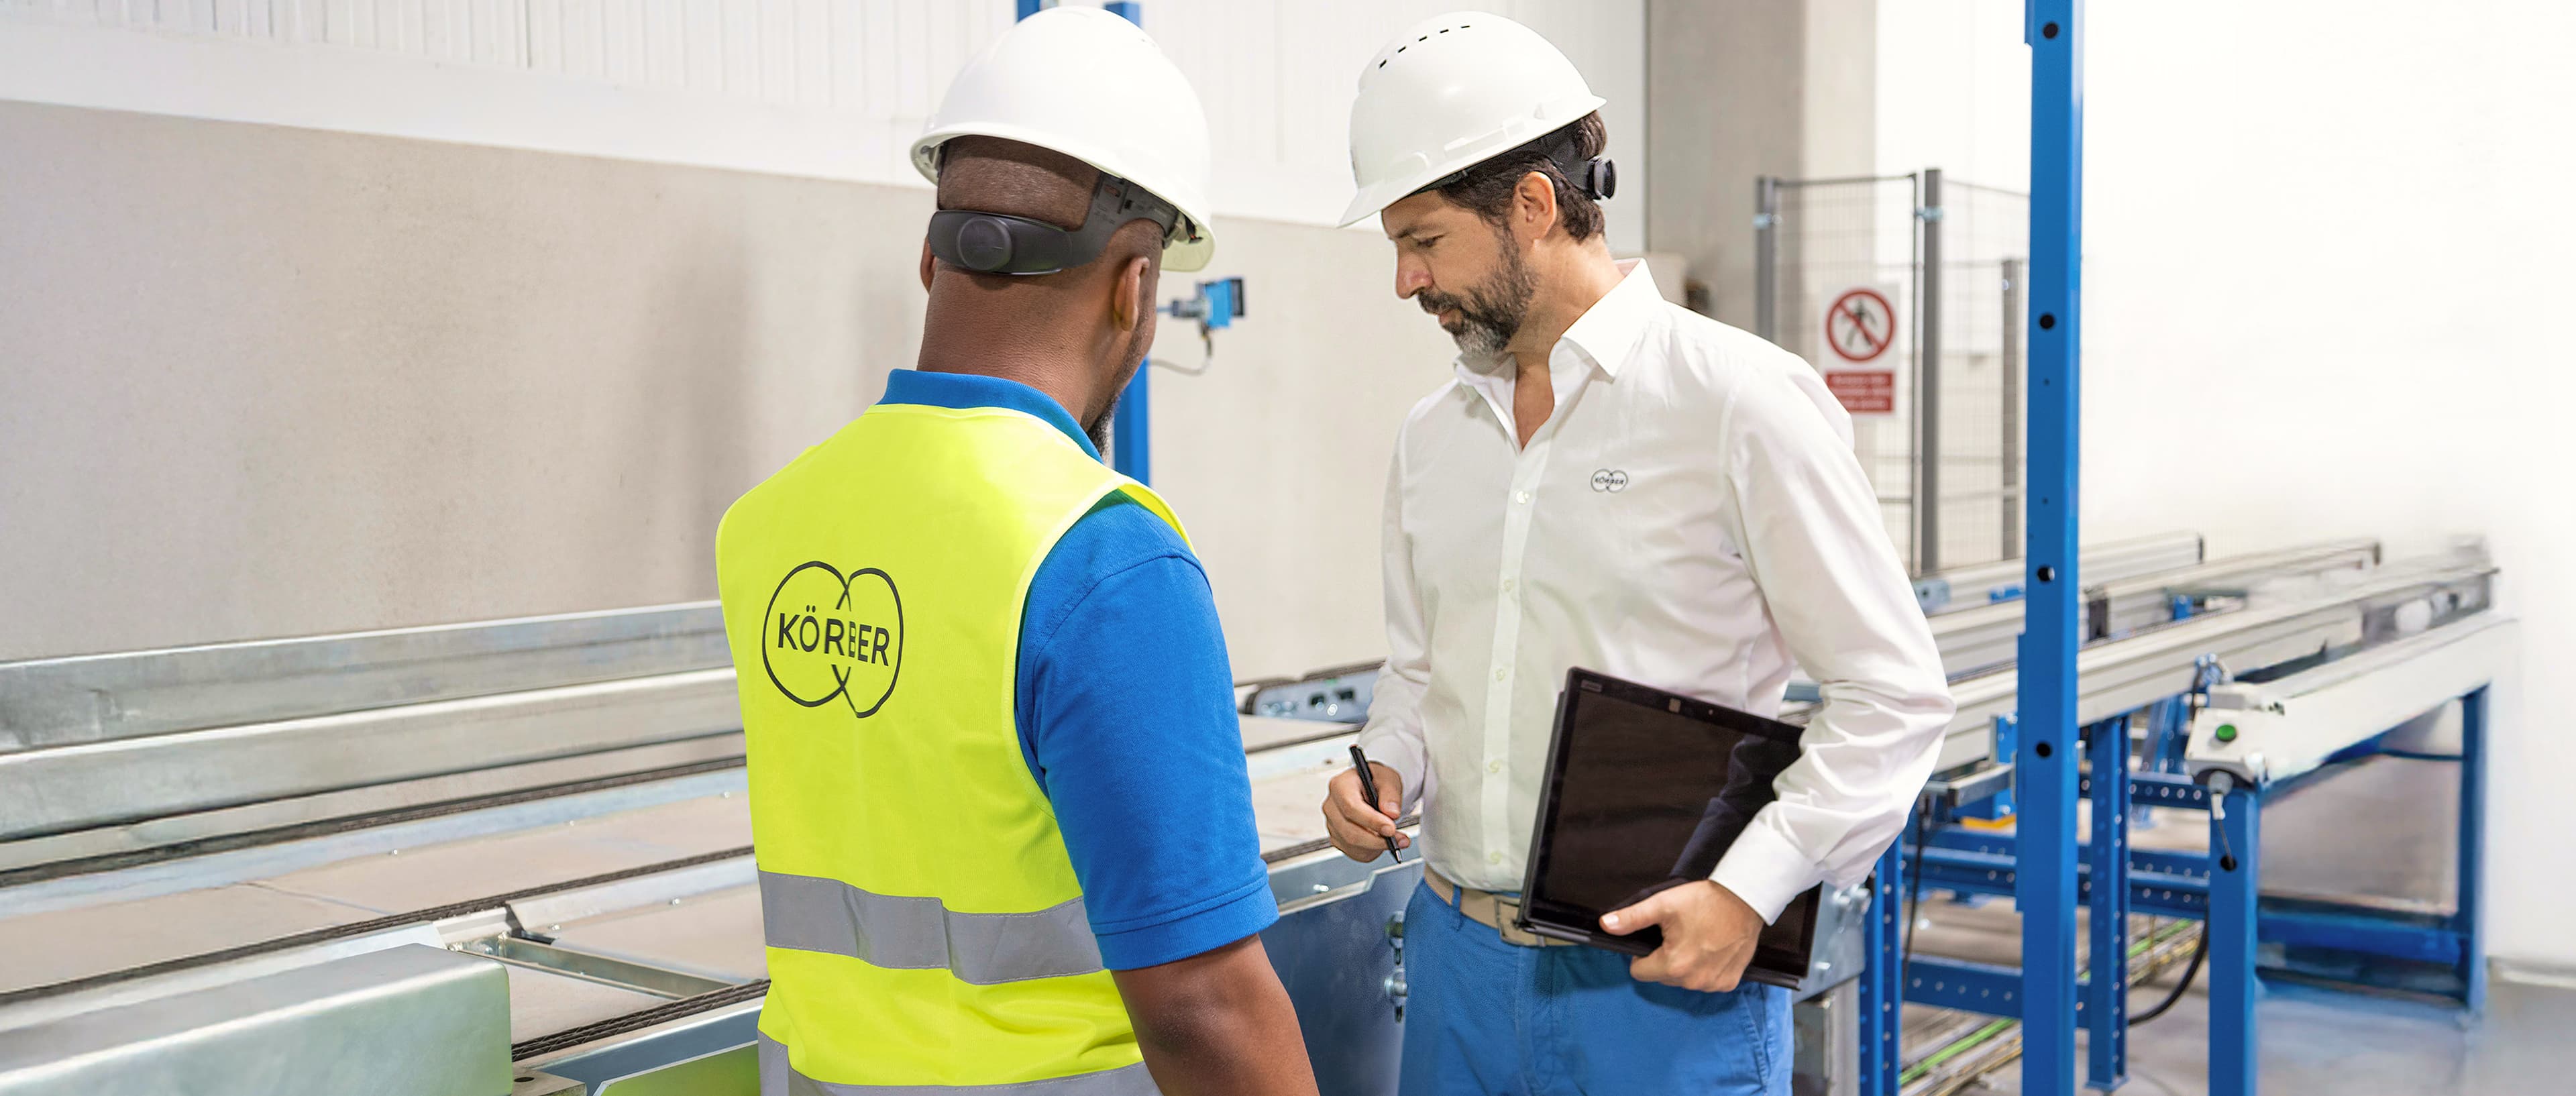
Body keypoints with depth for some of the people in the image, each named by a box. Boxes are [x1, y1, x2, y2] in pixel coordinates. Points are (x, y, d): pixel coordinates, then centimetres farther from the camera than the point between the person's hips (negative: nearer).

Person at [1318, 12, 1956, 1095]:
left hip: (1666, 976, -5)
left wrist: (1749, 890, -17)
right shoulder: (1430, 437, 8)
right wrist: (1386, 770, -1)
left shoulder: (1743, 400, -10)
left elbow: (1893, 690, -10)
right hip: (1458, 959, 6)